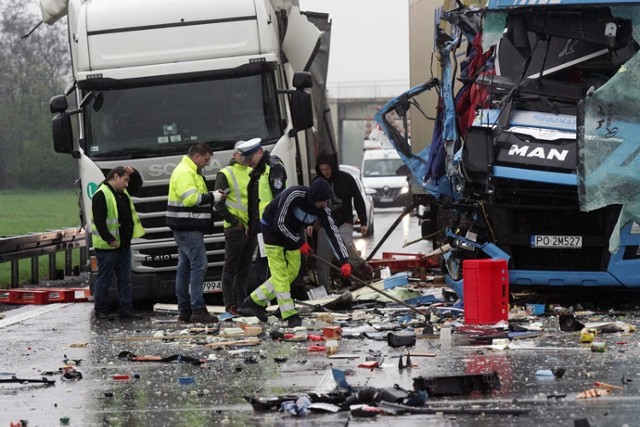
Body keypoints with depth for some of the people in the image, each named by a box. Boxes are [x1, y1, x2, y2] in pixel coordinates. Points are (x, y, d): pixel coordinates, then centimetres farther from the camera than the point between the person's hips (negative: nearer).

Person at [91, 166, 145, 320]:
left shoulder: (122, 192, 14)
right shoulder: (101, 195, -15)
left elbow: (138, 184, 28)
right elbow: (99, 221, -20)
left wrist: (133, 172, 7)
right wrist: (109, 239, -23)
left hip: (123, 244, 9)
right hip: (107, 246, -9)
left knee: (125, 278, 10)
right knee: (104, 279, 0)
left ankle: (126, 309, 14)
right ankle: (100, 310, 8)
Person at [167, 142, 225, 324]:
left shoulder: (190, 172, 22)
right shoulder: (185, 173, -13)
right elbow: (190, 198, -24)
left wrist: (212, 197, 9)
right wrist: (212, 197, -15)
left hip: (186, 228, 11)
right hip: (188, 228, -11)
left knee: (185, 267, 10)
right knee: (199, 265, -13)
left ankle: (184, 310, 12)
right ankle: (198, 310, -15)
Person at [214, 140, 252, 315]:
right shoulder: (226, 174, -4)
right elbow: (218, 202, -7)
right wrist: (233, 221, -14)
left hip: (251, 227, 6)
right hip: (235, 228, -6)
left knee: (244, 268, 12)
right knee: (231, 268, -2)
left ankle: (241, 304, 17)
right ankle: (230, 305, -2)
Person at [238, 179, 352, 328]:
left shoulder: (322, 210, -15)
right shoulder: (294, 195, -33)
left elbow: (333, 233, -15)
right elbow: (279, 223, -28)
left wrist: (344, 261, -22)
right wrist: (300, 243, -22)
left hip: (294, 232, 7)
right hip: (273, 228, -7)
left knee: (292, 272, 7)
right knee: (280, 273, -11)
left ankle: (255, 301, 18)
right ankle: (290, 316, -12)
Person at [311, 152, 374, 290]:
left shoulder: (346, 178, -4)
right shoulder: (317, 182, 4)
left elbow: (358, 200, 1)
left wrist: (363, 222, -2)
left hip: (344, 221, -3)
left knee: (346, 243, -31)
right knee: (322, 260, -2)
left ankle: (362, 267, -5)